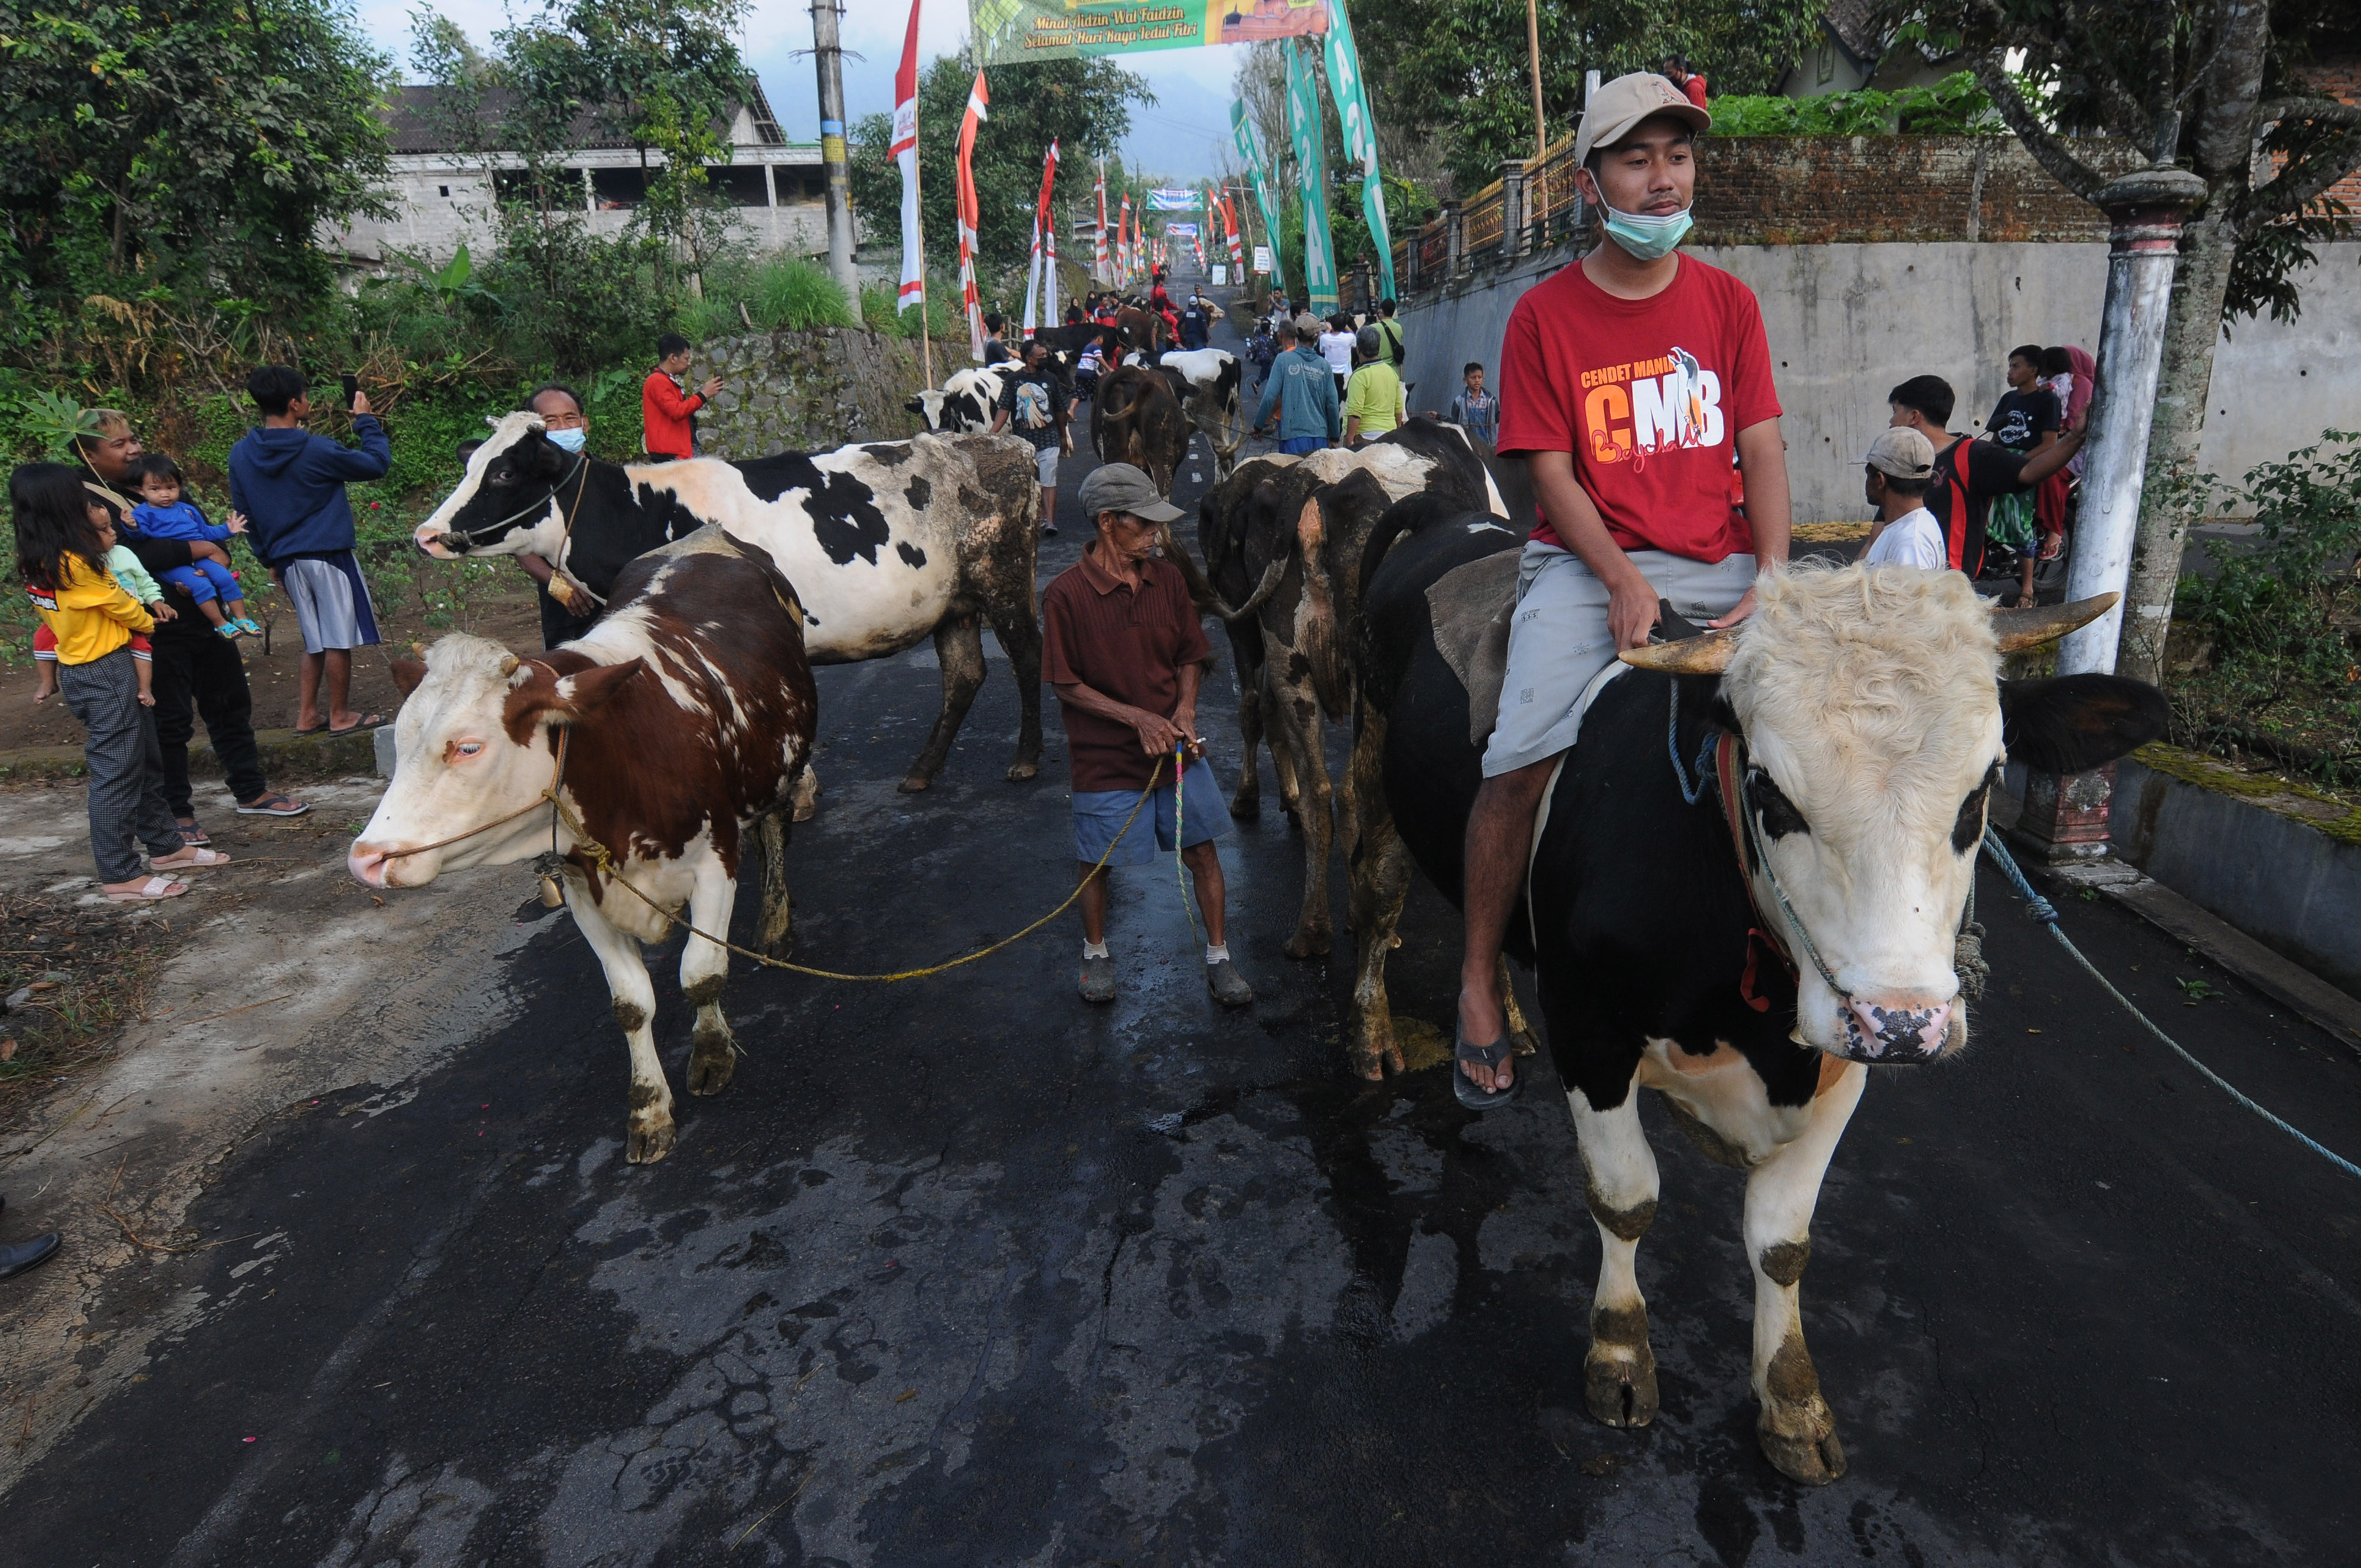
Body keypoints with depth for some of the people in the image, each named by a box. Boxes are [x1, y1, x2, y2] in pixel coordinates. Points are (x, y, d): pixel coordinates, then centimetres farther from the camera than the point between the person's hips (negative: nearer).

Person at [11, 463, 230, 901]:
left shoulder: (35, 564, 6)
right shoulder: (72, 563, -21)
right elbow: (120, 605, -9)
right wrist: (150, 623, 12)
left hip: (79, 667, 9)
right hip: (104, 674, -9)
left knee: (144, 763, 18)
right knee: (115, 774, -3)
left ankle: (165, 846, 29)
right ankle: (120, 876, 4)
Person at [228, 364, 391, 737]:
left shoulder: (241, 454, 5)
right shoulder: (315, 450, -15)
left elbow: (244, 515, 12)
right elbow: (377, 464, -6)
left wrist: (269, 558, 21)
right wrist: (366, 422, 7)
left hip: (287, 561, 7)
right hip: (329, 556, -7)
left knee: (315, 642, 16)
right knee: (339, 640, 3)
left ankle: (308, 715, 18)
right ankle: (340, 717, 10)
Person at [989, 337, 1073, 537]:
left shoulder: (1050, 379, 4)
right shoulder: (1013, 381, -1)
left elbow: (1060, 410, 14)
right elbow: (1004, 410, -4)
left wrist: (1064, 436, 21)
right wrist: (991, 435, -16)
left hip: (1049, 440, -1)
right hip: (1023, 441, 1)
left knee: (1049, 482, -9)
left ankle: (1050, 522, -13)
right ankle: (1043, 516, 24)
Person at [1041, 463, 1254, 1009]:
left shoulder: (1167, 579, 0)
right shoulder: (1066, 594, -15)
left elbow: (1190, 657, 9)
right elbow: (1067, 684, -11)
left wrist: (1185, 708, -9)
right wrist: (1137, 718, -17)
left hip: (1176, 745, 4)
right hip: (1104, 756, -4)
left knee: (1202, 849, 8)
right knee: (1095, 859, 12)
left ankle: (1218, 958, 24)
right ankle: (1096, 953, 36)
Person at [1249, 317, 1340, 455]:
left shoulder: (1283, 359, -5)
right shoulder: (1324, 365, 2)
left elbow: (1270, 397, -8)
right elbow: (1332, 403, 3)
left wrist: (1258, 426, 3)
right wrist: (1334, 436, 14)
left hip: (1294, 434, -3)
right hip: (1320, 435, 3)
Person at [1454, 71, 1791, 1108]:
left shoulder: (1728, 302, 11)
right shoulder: (1546, 314, 3)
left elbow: (1761, 449, 6)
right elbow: (1552, 473, -2)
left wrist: (1773, 582, -9)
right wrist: (1623, 581, -16)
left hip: (1718, 563, 4)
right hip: (1587, 559, -3)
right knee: (1526, 759, -24)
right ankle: (1479, 981, -5)